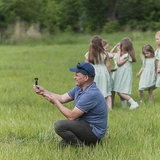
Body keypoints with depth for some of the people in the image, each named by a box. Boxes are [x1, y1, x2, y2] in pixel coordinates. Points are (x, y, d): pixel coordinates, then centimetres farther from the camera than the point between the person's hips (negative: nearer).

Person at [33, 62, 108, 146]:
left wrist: (56, 102, -13)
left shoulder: (91, 94, -25)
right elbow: (62, 98, 12)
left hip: (94, 132, -11)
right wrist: (43, 92, 2)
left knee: (59, 125, -24)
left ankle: (81, 146, -12)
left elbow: (71, 116, -23)